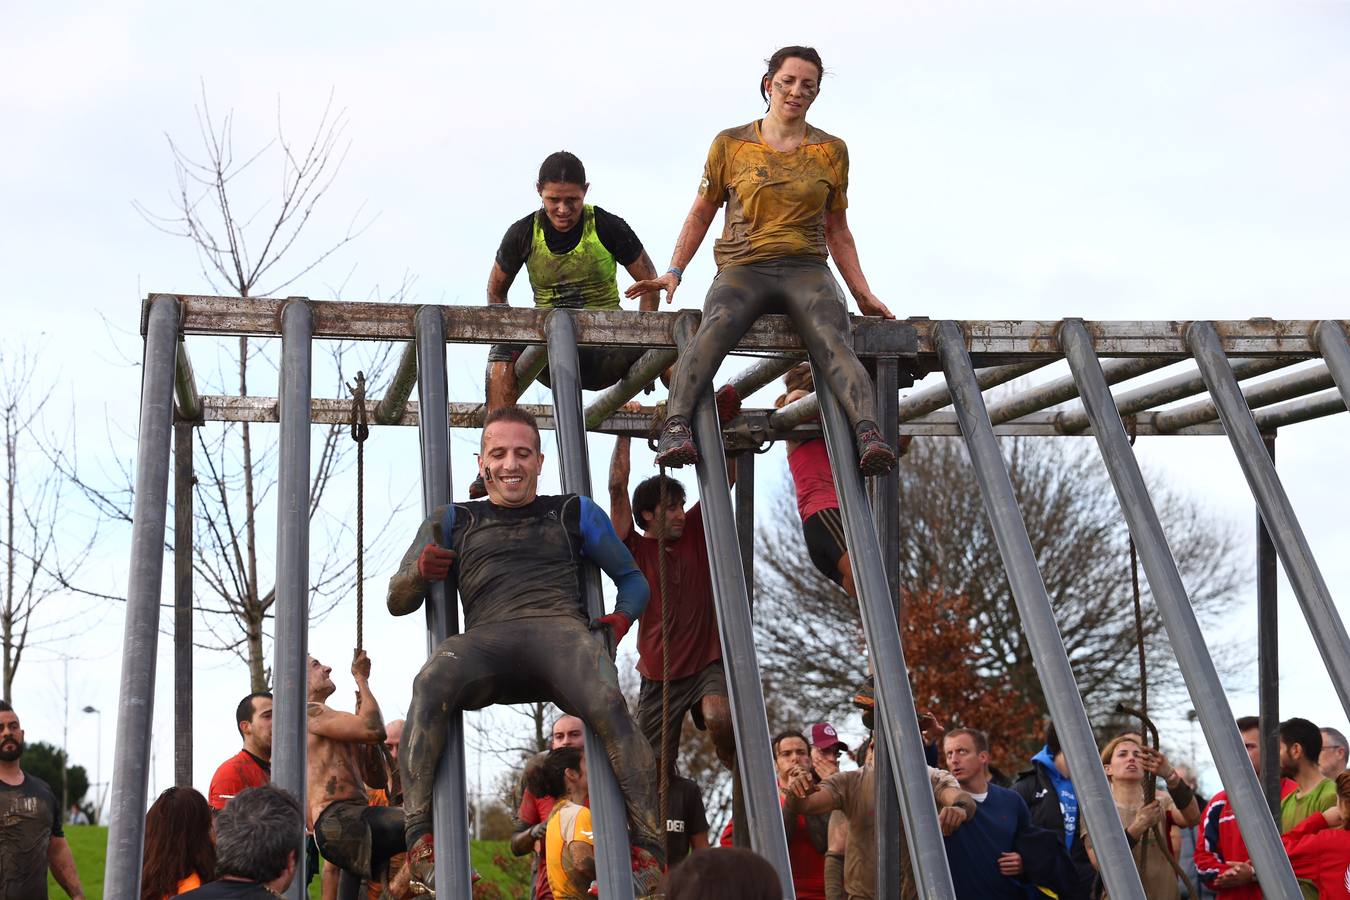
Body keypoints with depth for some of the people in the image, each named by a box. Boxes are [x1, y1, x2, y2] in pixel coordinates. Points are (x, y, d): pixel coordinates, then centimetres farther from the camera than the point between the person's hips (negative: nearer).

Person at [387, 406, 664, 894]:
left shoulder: (574, 513, 27)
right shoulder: (452, 521, 27)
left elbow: (632, 578, 28)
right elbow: (397, 602, 24)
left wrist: (623, 616, 4)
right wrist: (420, 572, -1)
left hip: (561, 627, 0)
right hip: (486, 637, 1)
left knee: (607, 704, -35)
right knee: (429, 687, -36)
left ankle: (647, 847, -27)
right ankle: (419, 836, -32)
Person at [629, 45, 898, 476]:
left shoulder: (831, 151, 15)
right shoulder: (731, 144, 11)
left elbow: (837, 230, 22)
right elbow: (701, 214, 17)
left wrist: (863, 293, 16)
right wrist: (674, 271, 5)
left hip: (807, 270, 2)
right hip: (743, 267, -1)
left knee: (834, 341, -31)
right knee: (715, 327, -36)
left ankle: (869, 434, -50)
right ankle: (676, 427, -50)